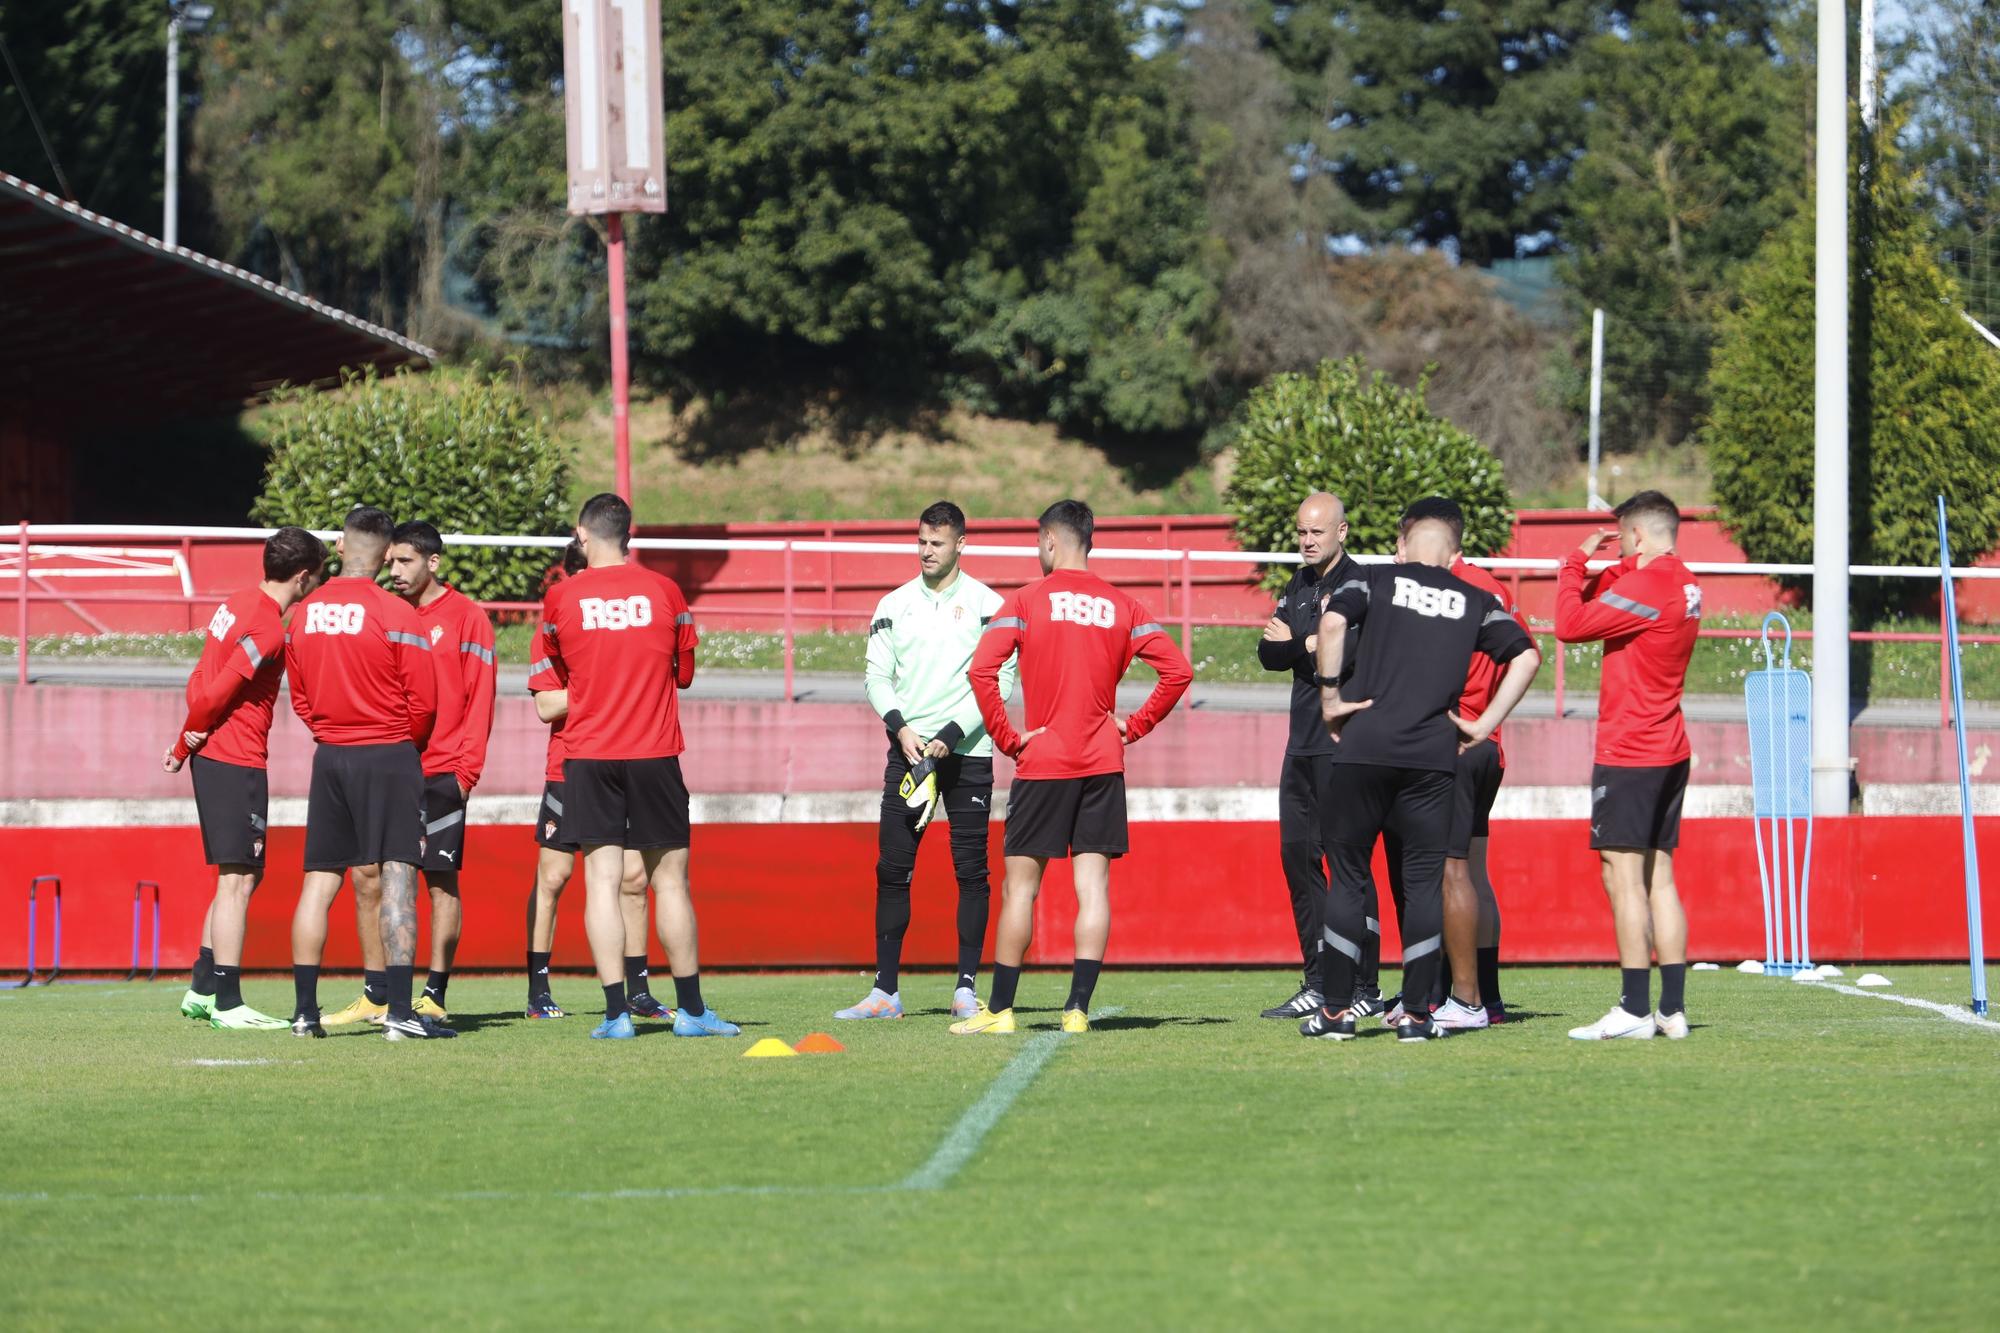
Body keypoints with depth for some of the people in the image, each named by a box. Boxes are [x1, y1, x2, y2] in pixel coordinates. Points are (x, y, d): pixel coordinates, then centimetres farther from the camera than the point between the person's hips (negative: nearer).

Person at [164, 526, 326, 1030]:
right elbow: (215, 691, -18)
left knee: (240, 877, 16)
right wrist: (187, 744, -3)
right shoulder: (268, 628, -17)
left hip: (212, 757, 10)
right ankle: (227, 1003, -9)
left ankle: (203, 988, 20)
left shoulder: (237, 606, 13)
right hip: (237, 761, -10)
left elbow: (202, 682, 15)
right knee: (238, 879, -8)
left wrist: (186, 745, 7)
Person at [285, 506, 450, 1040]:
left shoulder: (303, 614, 5)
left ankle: (305, 1010, 8)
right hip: (389, 755, -5)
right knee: (397, 876, -6)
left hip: (329, 755, 5)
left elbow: (299, 698, 12)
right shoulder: (395, 614, -11)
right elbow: (422, 702, -8)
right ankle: (400, 1011, -13)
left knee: (319, 880, 8)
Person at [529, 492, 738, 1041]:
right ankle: (690, 1009, 9)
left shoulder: (560, 599, -1)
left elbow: (547, 703, 6)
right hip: (654, 754, 0)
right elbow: (684, 674, 13)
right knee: (670, 878, 6)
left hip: (588, 756, 0)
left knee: (601, 880, -1)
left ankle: (617, 1012, -7)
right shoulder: (664, 592, 0)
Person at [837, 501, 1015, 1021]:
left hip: (966, 750, -3)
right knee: (892, 869, -2)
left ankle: (966, 988, 3)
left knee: (971, 869, -2)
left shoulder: (986, 604, 1)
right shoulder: (894, 606, 10)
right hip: (908, 749, 3)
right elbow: (877, 677, 9)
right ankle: (885, 990, 1)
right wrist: (899, 726, -9)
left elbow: (1001, 681, -4)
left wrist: (952, 734, -13)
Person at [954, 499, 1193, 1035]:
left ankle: (999, 1009, 5)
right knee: (1093, 885, 1)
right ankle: (1078, 1007, -4)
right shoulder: (1121, 607, 6)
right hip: (1103, 764, 3)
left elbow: (982, 670, -15)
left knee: (1020, 886, 3)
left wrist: (1006, 739, -7)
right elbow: (1178, 670, 2)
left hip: (1042, 765, -3)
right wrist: (1135, 726, 7)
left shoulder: (1027, 602, -4)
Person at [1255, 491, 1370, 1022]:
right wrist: (1314, 644, -9)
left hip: (1342, 743, -8)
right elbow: (1269, 653, 11)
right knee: (1297, 854, 8)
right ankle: (1318, 983, 14)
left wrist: (1299, 643, -11)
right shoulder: (1300, 586, 17)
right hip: (1303, 740, 8)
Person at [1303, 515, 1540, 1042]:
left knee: (1348, 875, 6)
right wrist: (1484, 725, 7)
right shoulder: (1475, 602, 14)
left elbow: (1333, 621, -9)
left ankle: (1337, 1009, 7)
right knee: (1424, 880, 6)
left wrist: (1330, 696, -3)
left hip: (1361, 747, -1)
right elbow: (1527, 656, 6)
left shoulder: (1377, 579, 10)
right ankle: (1416, 1013, 4)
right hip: (1432, 756, 1)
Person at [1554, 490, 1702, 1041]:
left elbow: (1570, 624, -15)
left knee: (1624, 877, -8)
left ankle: (1634, 1010, -11)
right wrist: (1593, 569, 7)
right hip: (1669, 750, 9)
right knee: (1658, 877, 10)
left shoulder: (1646, 585, -16)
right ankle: (1672, 1009, 9)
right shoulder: (1683, 584, 13)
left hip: (1629, 754, -9)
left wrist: (1575, 563, -3)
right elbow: (1607, 606, 20)